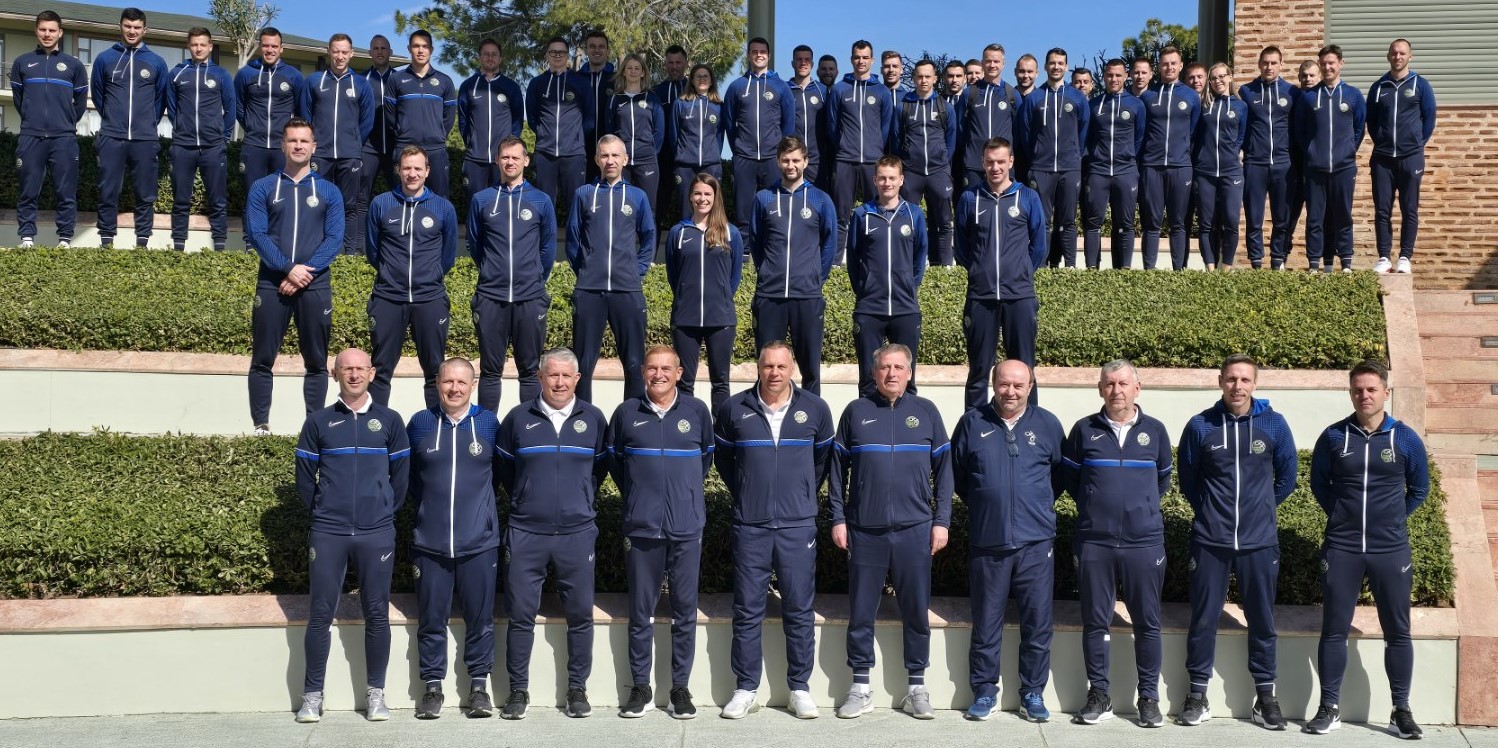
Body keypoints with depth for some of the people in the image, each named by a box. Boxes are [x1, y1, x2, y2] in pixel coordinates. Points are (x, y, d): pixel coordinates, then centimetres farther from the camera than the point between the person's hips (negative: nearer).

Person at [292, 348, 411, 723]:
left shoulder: (390, 421, 6)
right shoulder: (318, 422, 6)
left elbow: (400, 475, 10)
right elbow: (304, 476, 10)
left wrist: (387, 513, 9)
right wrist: (321, 513, 9)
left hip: (377, 534, 0)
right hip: (328, 534, 0)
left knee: (377, 614, 3)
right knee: (320, 613, 2)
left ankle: (375, 693, 12)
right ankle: (312, 694, 11)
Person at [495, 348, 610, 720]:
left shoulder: (593, 418, 4)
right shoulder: (518, 418, 2)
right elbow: (502, 468, 14)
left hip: (577, 533, 1)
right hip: (526, 533, 0)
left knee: (580, 614, 4)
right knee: (520, 615, 2)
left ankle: (577, 688, 17)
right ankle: (518, 689, 14)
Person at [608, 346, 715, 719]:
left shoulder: (697, 411, 3)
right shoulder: (627, 413, 2)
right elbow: (614, 460, 15)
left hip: (687, 528, 0)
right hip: (642, 528, 0)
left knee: (685, 610, 5)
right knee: (641, 612, 5)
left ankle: (680, 688, 15)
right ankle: (640, 688, 16)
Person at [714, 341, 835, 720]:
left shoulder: (815, 410, 1)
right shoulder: (733, 409, 0)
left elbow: (823, 459, 16)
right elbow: (722, 458, 15)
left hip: (798, 525, 0)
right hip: (749, 525, 0)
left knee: (799, 610, 5)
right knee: (747, 611, 5)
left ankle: (800, 688, 15)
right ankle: (745, 689, 14)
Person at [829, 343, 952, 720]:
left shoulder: (926, 412, 6)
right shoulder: (856, 412, 5)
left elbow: (943, 469, 7)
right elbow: (838, 468, 7)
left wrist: (942, 520, 2)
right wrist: (838, 518, 1)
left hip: (915, 530, 0)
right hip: (864, 530, 0)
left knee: (916, 611, 6)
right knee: (861, 612, 5)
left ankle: (916, 688, 18)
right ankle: (860, 688, 16)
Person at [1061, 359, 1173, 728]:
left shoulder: (1155, 431, 5)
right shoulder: (1084, 430, 2)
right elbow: (1070, 479, 14)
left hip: (1144, 542, 0)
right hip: (1093, 542, 0)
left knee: (1147, 623, 4)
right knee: (1095, 622, 5)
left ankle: (1149, 698, 15)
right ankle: (1099, 695, 16)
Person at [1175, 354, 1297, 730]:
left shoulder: (1274, 424, -2)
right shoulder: (1200, 426, -4)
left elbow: (1287, 477, 12)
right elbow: (1187, 479, 9)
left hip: (1260, 541, 1)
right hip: (1210, 541, -1)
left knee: (1262, 620, 9)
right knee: (1203, 619, 5)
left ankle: (1266, 696, 21)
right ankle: (1197, 694, 16)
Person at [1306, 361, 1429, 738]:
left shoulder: (1406, 439, -1)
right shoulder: (1333, 437, 0)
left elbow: (1419, 489, 12)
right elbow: (1319, 484, 13)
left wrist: (1391, 519, 9)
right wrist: (1343, 514, 7)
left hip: (1391, 551, 0)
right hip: (1341, 549, 0)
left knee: (1397, 632, 6)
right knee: (1334, 630, 3)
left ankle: (1401, 711, 16)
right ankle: (1329, 709, 10)